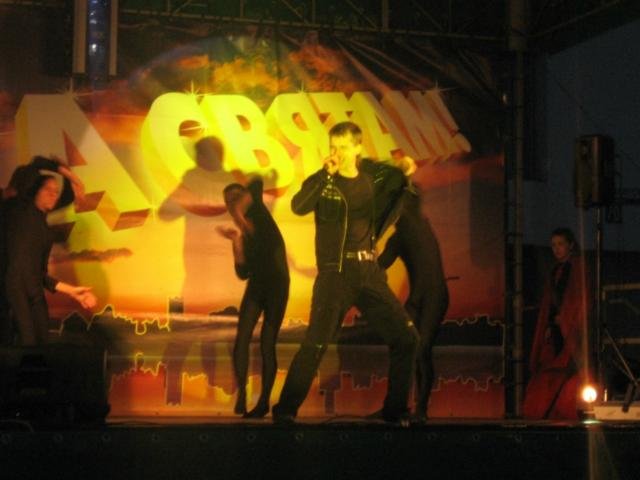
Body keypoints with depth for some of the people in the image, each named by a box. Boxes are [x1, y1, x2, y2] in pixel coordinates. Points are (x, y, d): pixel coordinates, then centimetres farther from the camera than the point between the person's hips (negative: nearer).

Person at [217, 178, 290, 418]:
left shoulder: (258, 213, 3)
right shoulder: (244, 238, 11)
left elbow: (257, 183, -13)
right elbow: (243, 273, -1)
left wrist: (241, 210, -15)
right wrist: (236, 244, -11)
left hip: (277, 285, -4)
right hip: (255, 286, 4)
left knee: (267, 344, -5)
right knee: (242, 338, -12)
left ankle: (264, 401, 1)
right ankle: (241, 392, -8)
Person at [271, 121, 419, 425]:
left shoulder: (372, 176, 6)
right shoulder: (323, 181, -4)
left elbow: (400, 182, 24)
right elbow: (298, 207, -23)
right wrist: (326, 174, -28)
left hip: (369, 273, 5)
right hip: (335, 274, -4)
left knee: (406, 338, 3)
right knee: (315, 345, -15)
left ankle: (396, 410, 15)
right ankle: (285, 411, -3)